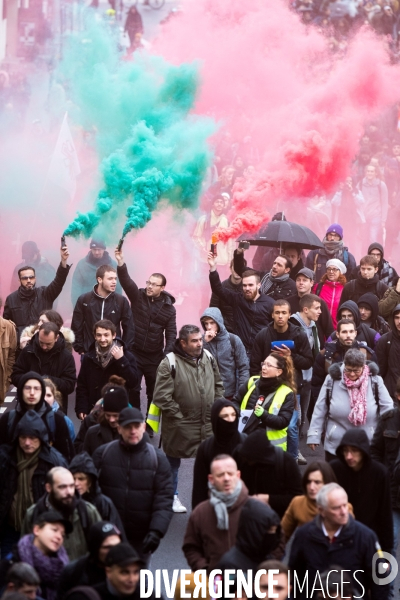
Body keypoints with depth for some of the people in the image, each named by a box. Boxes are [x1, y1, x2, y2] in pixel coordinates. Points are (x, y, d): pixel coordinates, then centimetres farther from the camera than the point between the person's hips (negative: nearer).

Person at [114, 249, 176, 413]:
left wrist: (167, 355, -17)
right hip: (134, 353, -1)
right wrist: (121, 263, -39)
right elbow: (126, 281, -20)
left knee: (154, 392, 8)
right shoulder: (138, 296, -3)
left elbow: (171, 334, -2)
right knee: (132, 390, -1)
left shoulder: (169, 308, -1)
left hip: (155, 356, 1)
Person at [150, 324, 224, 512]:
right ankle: (172, 497, 30)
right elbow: (162, 397, -17)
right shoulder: (169, 363, -16)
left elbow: (218, 385, 15)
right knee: (173, 461, 13)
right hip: (179, 425, -4)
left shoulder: (208, 357, 2)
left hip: (207, 425, 4)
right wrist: (178, 416, -14)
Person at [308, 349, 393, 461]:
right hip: (335, 447, 0)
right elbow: (320, 409, 0)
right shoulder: (332, 380, -5)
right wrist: (314, 435, -2)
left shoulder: (375, 381, -5)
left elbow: (387, 409, 1)